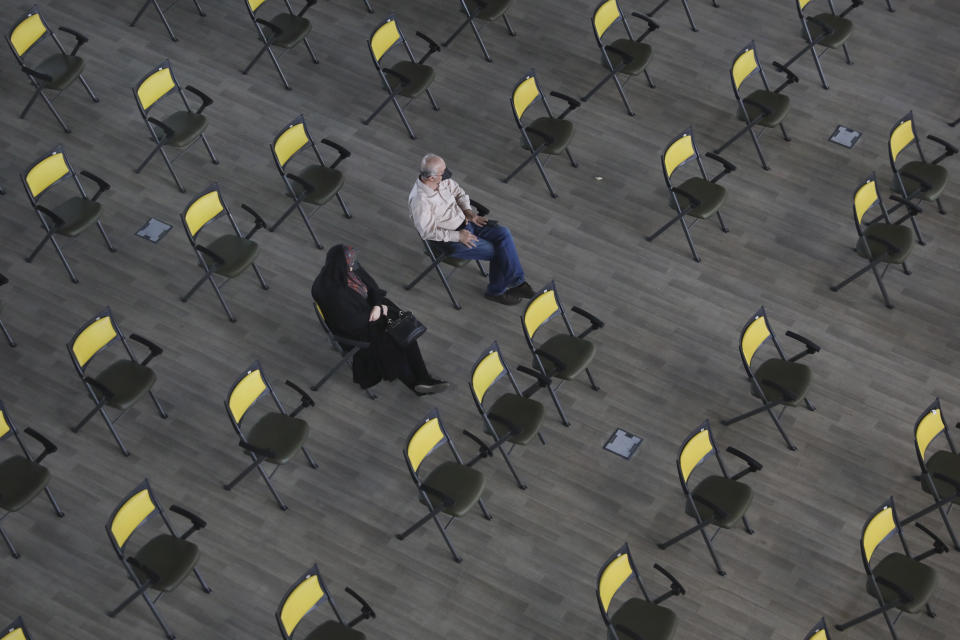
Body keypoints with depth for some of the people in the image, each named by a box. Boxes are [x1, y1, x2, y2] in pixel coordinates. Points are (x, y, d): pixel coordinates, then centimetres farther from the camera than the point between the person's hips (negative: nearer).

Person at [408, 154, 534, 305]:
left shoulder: (443, 179, -7)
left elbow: (458, 192, 13)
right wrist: (458, 236, -22)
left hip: (464, 221, 8)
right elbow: (428, 233, -24)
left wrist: (468, 211, -4)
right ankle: (497, 290, 11)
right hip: (448, 240, -7)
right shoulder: (419, 200, -29)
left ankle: (516, 282, -1)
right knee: (495, 251, -13)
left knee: (503, 233, -9)